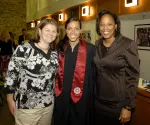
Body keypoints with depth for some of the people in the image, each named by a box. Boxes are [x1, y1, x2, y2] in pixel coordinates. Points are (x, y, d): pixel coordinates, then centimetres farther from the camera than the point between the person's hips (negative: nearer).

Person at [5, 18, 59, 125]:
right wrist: (10, 100, -8)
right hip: (26, 105, -5)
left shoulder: (54, 53, 5)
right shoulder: (23, 49, -13)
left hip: (49, 104, 5)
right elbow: (11, 74, -10)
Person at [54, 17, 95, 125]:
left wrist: (92, 97, -10)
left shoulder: (90, 49, -8)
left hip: (81, 99, -3)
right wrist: (56, 91, 7)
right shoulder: (60, 48, 2)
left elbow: (94, 75, -7)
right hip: (61, 97, 3)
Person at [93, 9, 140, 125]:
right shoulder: (97, 44, 3)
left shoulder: (128, 44, -14)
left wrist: (128, 107, -14)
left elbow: (133, 77, -13)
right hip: (98, 101, 5)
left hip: (118, 104, -5)